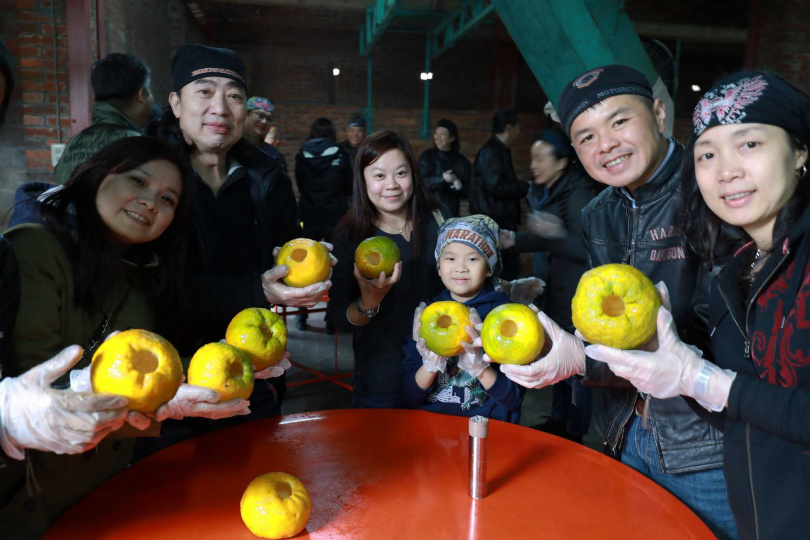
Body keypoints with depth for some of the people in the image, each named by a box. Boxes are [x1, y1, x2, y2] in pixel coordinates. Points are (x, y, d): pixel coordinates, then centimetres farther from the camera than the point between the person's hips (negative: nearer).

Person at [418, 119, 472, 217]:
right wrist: (442, 178, -17)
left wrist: (460, 186, -14)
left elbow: (469, 190, 7)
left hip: (452, 213, 2)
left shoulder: (462, 162, 7)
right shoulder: (427, 156, 4)